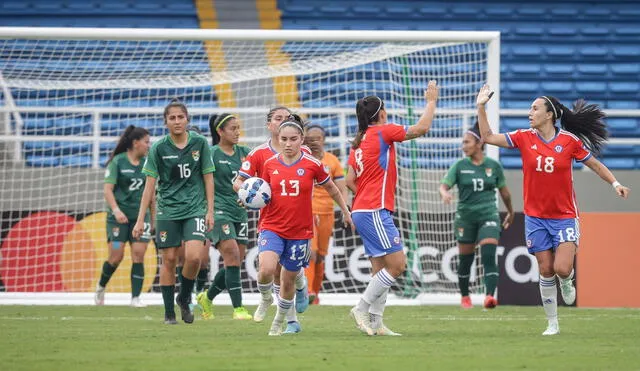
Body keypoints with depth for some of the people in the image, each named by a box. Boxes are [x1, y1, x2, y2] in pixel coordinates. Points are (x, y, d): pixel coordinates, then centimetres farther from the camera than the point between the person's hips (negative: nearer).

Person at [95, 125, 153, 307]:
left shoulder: (147, 163, 8)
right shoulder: (118, 162, -5)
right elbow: (108, 189, -10)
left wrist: (153, 216, 17)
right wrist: (116, 209, -23)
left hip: (140, 215, 4)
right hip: (119, 217, -4)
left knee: (138, 255, -8)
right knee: (116, 256, -6)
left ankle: (136, 297, -5)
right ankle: (101, 287, 20)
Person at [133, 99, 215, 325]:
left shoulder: (200, 143, -1)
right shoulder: (159, 148, -2)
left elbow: (208, 178, 6)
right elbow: (150, 184, 0)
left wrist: (210, 211, 1)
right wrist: (141, 219, -2)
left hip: (195, 208, 0)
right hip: (168, 211, 0)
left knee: (194, 256, -17)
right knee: (169, 260, 2)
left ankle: (184, 298, 9)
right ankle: (169, 312, 13)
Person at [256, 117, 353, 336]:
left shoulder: (312, 165, -5)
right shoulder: (270, 164, 0)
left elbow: (332, 189, 12)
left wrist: (345, 212, 20)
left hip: (300, 232, 0)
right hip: (272, 227, 0)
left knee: (289, 279, 8)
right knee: (266, 270, -24)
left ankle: (279, 322, 33)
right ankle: (265, 299, 10)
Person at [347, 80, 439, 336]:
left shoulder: (358, 142, 17)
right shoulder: (382, 132, -6)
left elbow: (350, 181, 15)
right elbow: (421, 128, -6)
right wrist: (431, 101, 6)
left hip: (362, 211, 9)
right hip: (375, 212, -9)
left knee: (381, 269, 8)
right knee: (397, 264, -11)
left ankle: (375, 322, 3)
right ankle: (362, 309, -12)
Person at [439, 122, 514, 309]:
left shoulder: (494, 166, 2)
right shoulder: (460, 166, 0)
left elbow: (504, 191, 14)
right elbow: (444, 185, -8)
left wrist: (510, 212, 25)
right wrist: (445, 193, -32)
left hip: (488, 216, -1)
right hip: (465, 217, 1)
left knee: (489, 256, -18)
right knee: (465, 260, 7)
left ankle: (490, 296, -27)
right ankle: (465, 297, 26)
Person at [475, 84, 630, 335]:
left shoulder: (570, 140, -6)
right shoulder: (524, 138, -1)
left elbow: (595, 165, 5)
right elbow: (488, 137, 0)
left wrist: (615, 184, -6)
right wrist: (481, 107, -8)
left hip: (564, 216, -2)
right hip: (536, 217, 2)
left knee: (562, 269, -16)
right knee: (546, 272, 3)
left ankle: (567, 281, 22)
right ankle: (552, 323, 15)